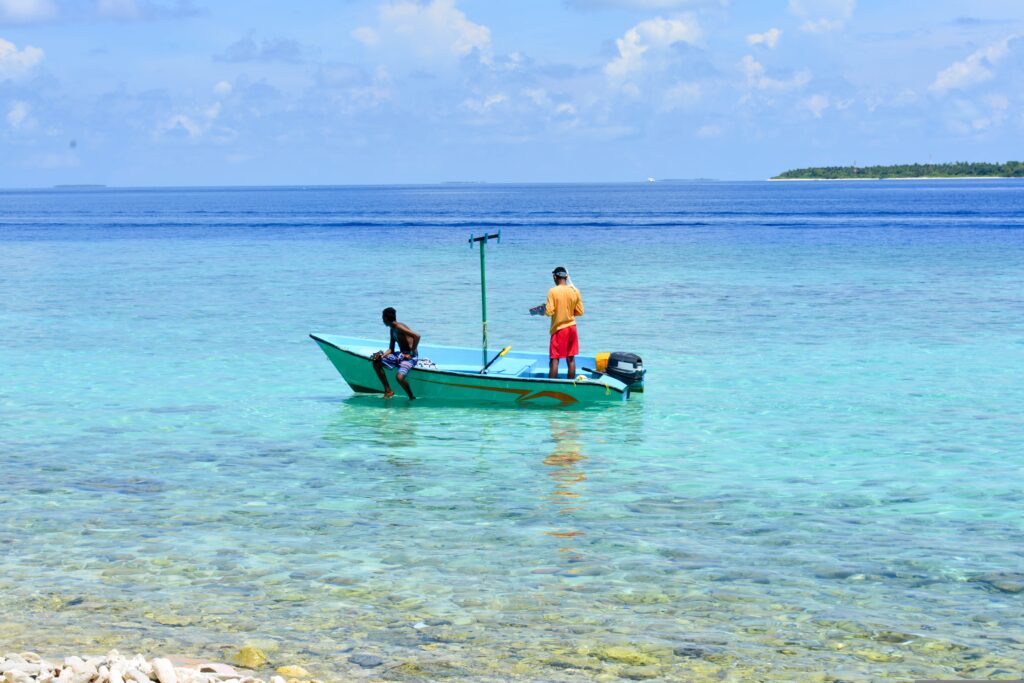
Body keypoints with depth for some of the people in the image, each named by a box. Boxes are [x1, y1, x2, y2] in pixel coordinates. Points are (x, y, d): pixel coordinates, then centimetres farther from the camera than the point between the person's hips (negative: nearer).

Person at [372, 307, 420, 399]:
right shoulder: (392, 330, 12)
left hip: (410, 357, -10)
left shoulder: (399, 327, -17)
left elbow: (417, 336, -28)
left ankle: (411, 397, -7)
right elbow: (391, 349, 14)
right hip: (400, 355, 10)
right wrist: (382, 355, -7)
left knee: (399, 376, -32)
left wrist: (411, 354, -21)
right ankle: (388, 390, 7)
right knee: (376, 363, 4)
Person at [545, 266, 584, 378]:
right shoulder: (575, 291, -1)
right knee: (571, 358, 10)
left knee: (554, 359, -2)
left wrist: (545, 309, 4)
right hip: (572, 327, 4)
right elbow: (580, 312, 3)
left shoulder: (553, 291, -14)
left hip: (558, 328, -4)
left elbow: (549, 311, -17)